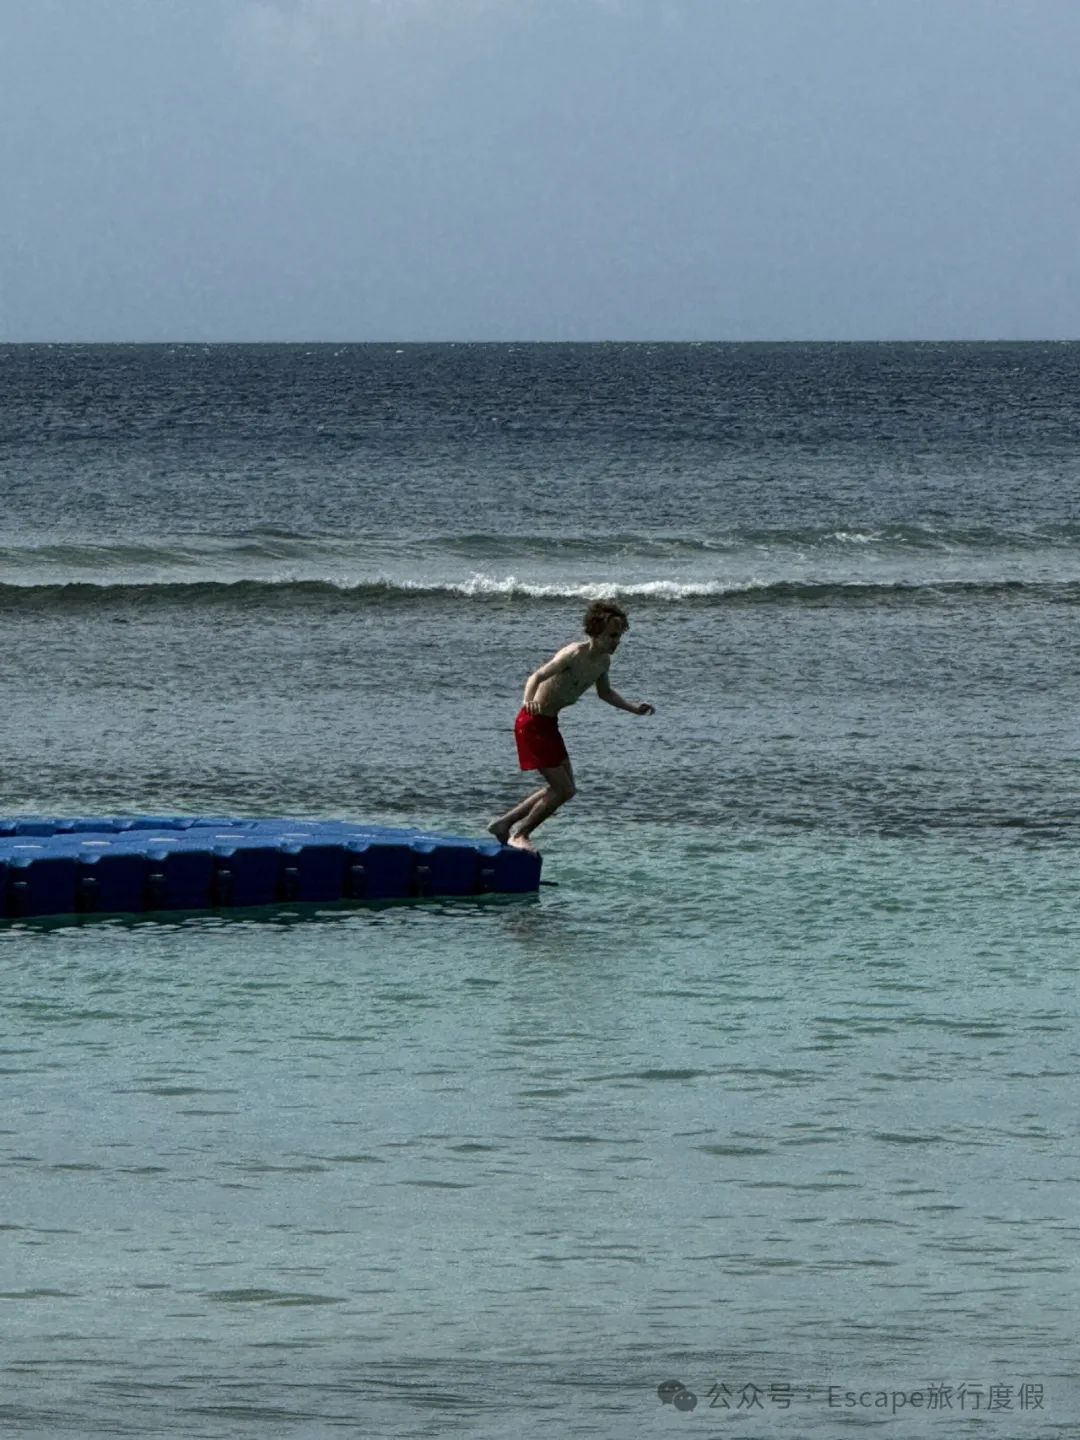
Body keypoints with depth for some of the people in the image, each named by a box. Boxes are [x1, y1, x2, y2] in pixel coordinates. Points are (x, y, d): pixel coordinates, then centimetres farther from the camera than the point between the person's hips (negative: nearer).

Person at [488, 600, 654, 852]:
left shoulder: (603, 661, 3)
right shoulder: (574, 655, -25)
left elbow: (605, 692, 22)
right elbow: (537, 676, -34)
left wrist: (633, 707, 8)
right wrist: (528, 700, -54)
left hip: (549, 724, 9)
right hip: (533, 723, -9)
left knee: (564, 789, 15)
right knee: (562, 790, -9)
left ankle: (504, 824, 24)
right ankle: (519, 835, 9)